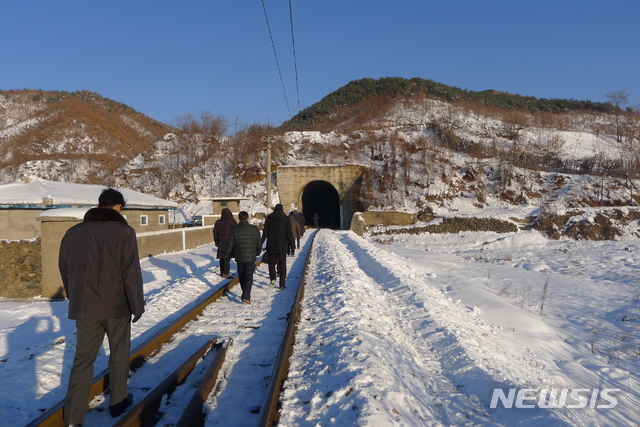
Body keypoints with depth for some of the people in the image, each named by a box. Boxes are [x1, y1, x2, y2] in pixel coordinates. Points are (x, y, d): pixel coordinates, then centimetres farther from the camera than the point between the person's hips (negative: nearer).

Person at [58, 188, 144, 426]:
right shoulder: (123, 232, -10)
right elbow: (131, 274, -14)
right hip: (116, 306, -3)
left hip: (84, 307, 3)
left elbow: (64, 270, 13)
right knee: (119, 354, 15)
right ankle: (118, 401, 28)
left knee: (83, 360, 10)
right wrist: (138, 306, -5)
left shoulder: (73, 233, 4)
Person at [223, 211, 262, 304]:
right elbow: (259, 243, 5)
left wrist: (227, 255, 13)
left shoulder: (234, 230, -6)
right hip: (251, 258, -1)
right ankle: (246, 297, -13)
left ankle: (245, 295, 26)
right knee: (249, 277, -1)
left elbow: (229, 245, -2)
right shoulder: (254, 229, -3)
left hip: (239, 258, 1)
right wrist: (258, 252, 23)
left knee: (242, 277, 16)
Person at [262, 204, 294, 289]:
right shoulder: (286, 219, -1)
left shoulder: (269, 218, 1)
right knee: (282, 264, 6)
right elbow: (289, 233, -2)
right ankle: (282, 284, 6)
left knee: (271, 263, 11)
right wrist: (291, 244, 6)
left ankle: (272, 278, -12)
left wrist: (261, 243, 9)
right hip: (282, 245, 0)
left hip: (271, 245, 0)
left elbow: (265, 232, 2)